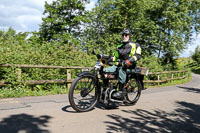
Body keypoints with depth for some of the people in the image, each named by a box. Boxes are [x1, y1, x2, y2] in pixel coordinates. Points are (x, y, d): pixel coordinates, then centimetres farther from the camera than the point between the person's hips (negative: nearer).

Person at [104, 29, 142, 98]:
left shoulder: (135, 45, 6)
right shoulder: (119, 46, 22)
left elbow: (138, 55, -10)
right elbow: (115, 57, 20)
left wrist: (129, 60, -28)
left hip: (129, 67, -4)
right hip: (118, 65, 5)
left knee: (122, 69, -39)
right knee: (105, 71, -22)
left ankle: (120, 91, -33)